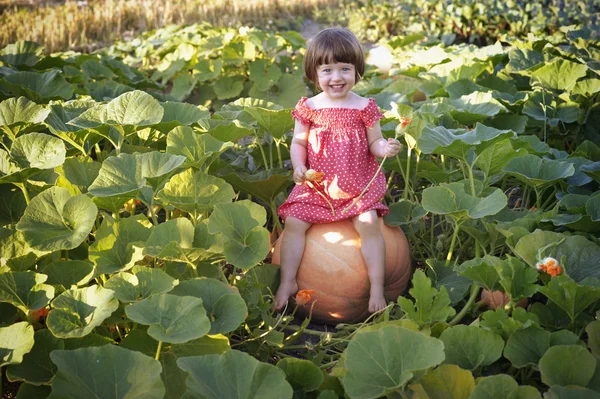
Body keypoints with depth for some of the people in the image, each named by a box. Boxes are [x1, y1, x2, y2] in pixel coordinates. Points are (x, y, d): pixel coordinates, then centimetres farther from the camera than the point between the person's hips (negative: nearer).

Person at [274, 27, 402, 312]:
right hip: (316, 186, 2)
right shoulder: (308, 107, 2)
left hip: (358, 186, -2)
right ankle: (288, 281, 0)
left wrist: (385, 148, -21)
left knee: (369, 222, -22)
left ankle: (377, 287, -11)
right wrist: (298, 166, -12)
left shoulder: (364, 107, -1)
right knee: (293, 221, -12)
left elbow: (374, 142, 2)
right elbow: (298, 142, 7)